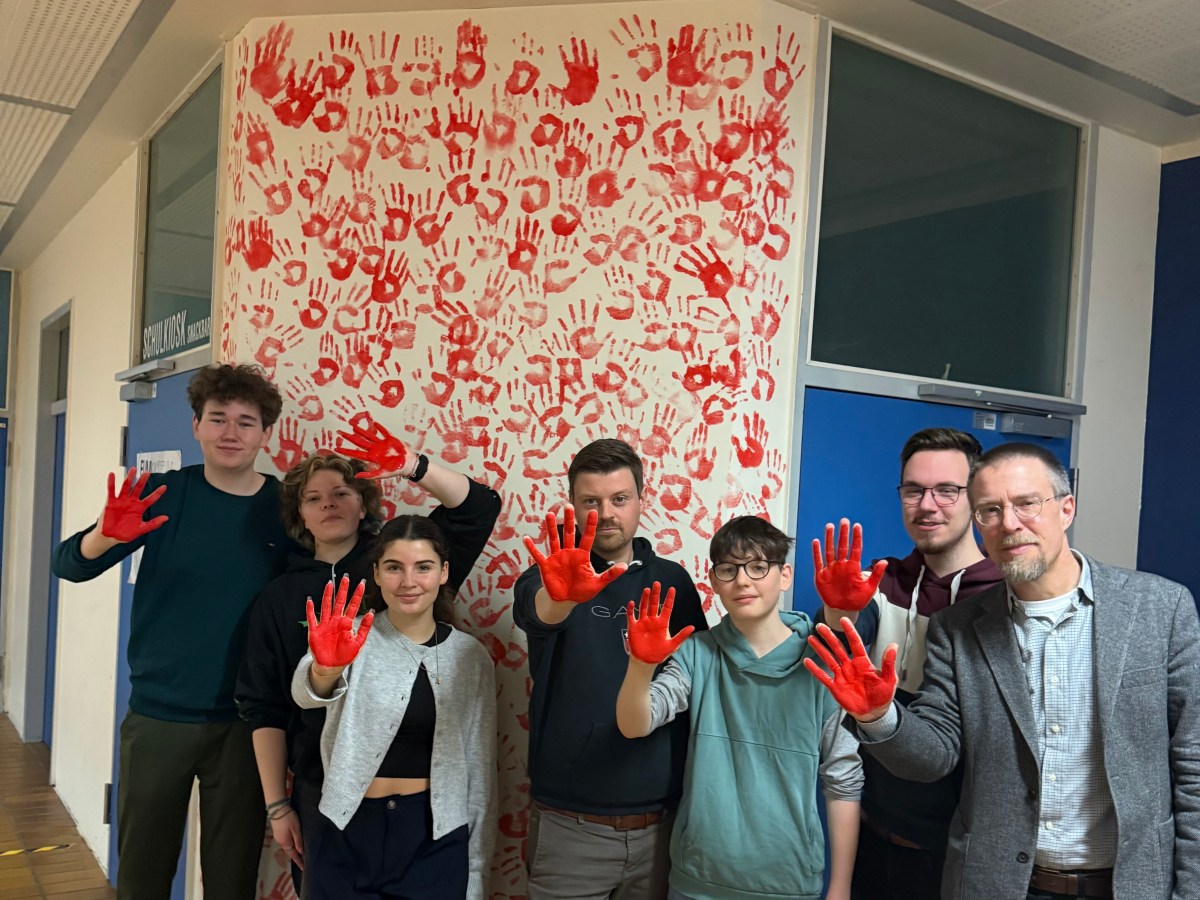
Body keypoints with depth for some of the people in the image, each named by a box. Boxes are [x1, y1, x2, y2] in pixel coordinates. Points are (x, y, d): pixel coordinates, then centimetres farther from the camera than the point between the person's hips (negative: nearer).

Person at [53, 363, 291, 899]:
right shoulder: (165, 494, -3)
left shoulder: (286, 507, -3)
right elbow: (69, 565, -8)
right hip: (158, 716, 1)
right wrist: (107, 536, -27)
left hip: (245, 722, 0)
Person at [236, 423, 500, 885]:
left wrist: (412, 467, -30)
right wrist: (277, 805, 1)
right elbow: (265, 709, 4)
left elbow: (478, 506, -14)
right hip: (320, 791, 1)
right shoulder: (279, 597, 3)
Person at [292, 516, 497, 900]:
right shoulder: (353, 637, -6)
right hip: (346, 834, 0)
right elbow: (307, 693, -27)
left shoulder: (470, 655, -2)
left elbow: (480, 770, 2)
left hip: (433, 839, 1)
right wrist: (326, 668, -50)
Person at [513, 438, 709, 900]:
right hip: (569, 826, -2)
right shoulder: (551, 573, -5)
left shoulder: (673, 580, 4)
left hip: (661, 823, 2)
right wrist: (562, 594, -51)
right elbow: (535, 612, -28)